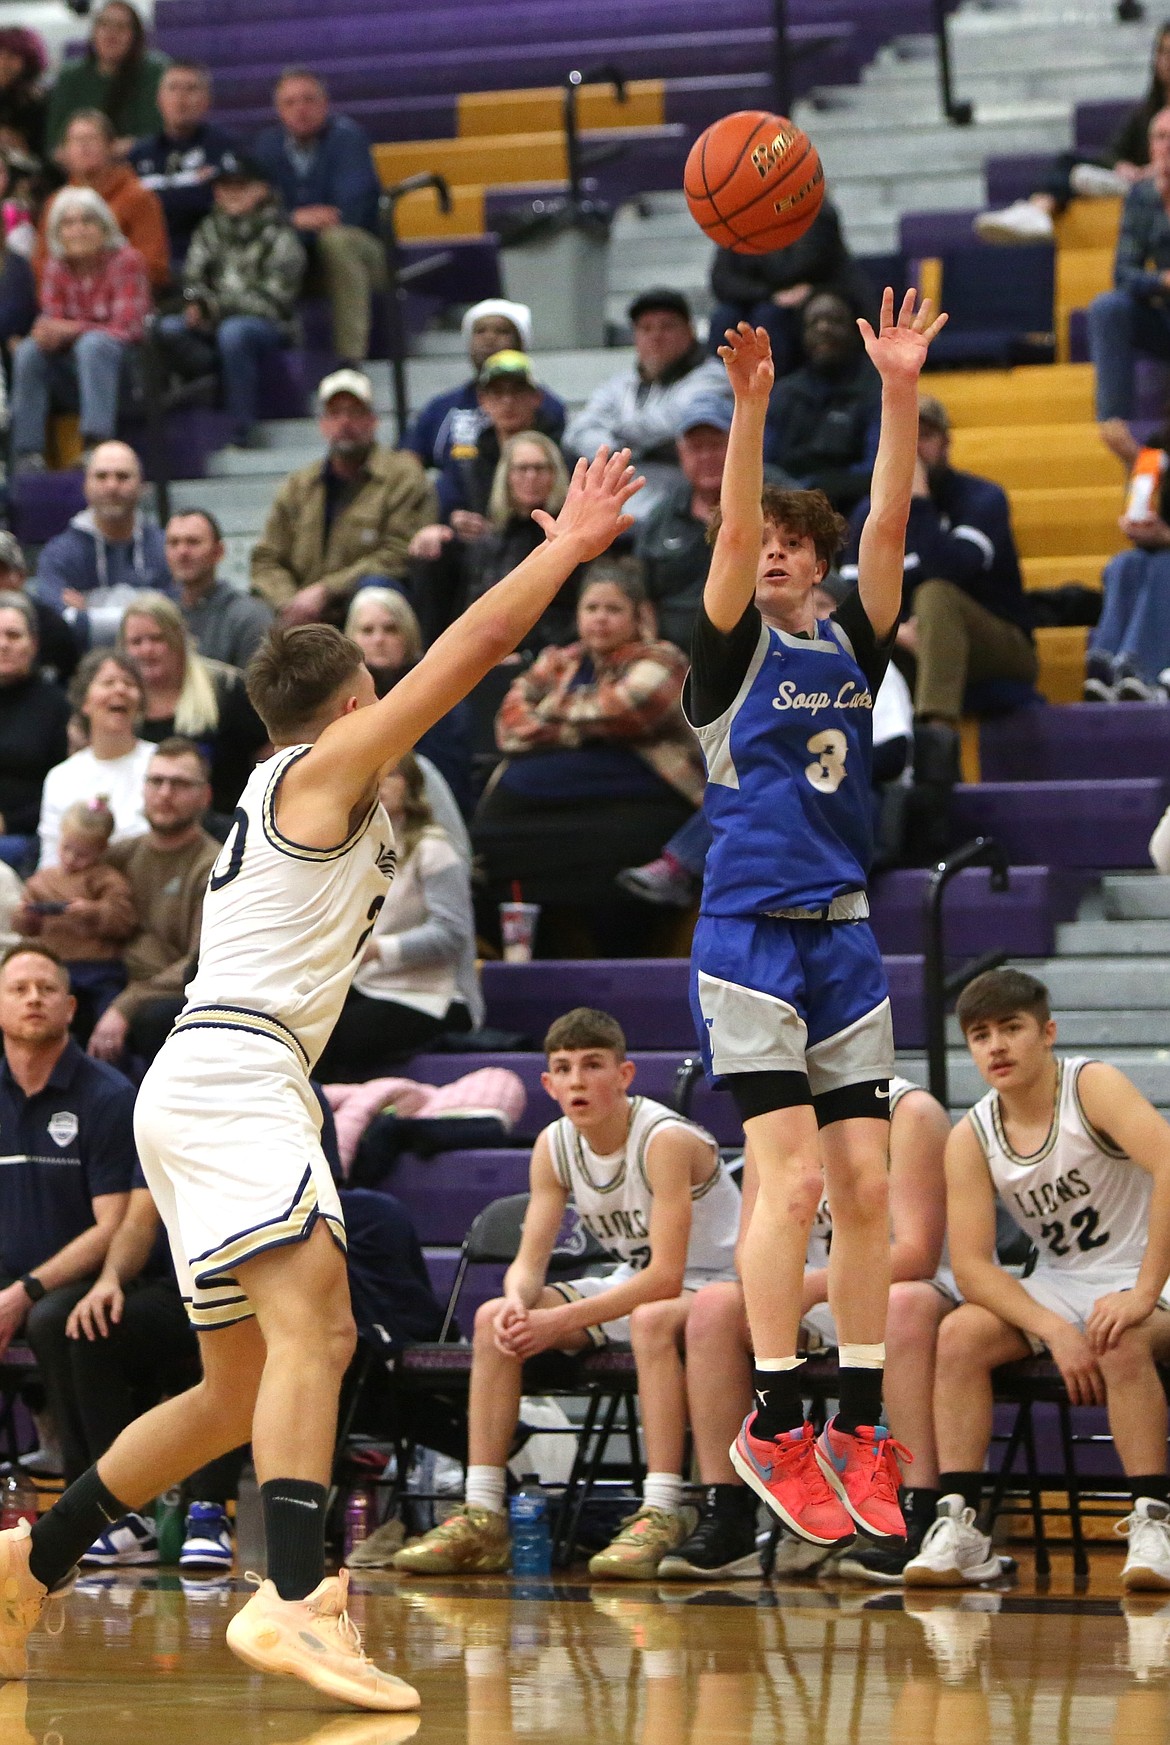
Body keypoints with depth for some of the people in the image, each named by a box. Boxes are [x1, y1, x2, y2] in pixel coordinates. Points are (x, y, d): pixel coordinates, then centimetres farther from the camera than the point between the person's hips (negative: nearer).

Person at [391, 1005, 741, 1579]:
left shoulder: (666, 1140, -25)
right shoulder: (554, 1146, -4)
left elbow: (665, 1276, -30)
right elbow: (529, 1261, -4)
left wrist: (560, 1321, -34)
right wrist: (517, 1302, -29)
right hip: (634, 1286, 7)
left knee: (653, 1319, -40)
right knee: (494, 1318, -10)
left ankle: (661, 1515, -42)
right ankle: (481, 1517, -13)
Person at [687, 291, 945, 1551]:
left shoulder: (852, 646, 12)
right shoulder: (732, 650, 0)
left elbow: (889, 521, 0)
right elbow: (733, 528, -16)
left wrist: (898, 391, -11)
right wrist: (750, 405, -29)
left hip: (846, 938, 5)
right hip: (750, 936, -5)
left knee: (865, 1185, 2)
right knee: (791, 1174, -13)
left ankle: (857, 1426, 6)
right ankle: (775, 1424, -9)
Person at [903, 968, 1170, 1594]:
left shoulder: (1092, 1086, -15)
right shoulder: (971, 1139, -2)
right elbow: (972, 1266, -9)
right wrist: (1055, 1330, -25)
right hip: (1057, 1285, 5)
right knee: (958, 1334, -21)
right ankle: (959, 1526, -24)